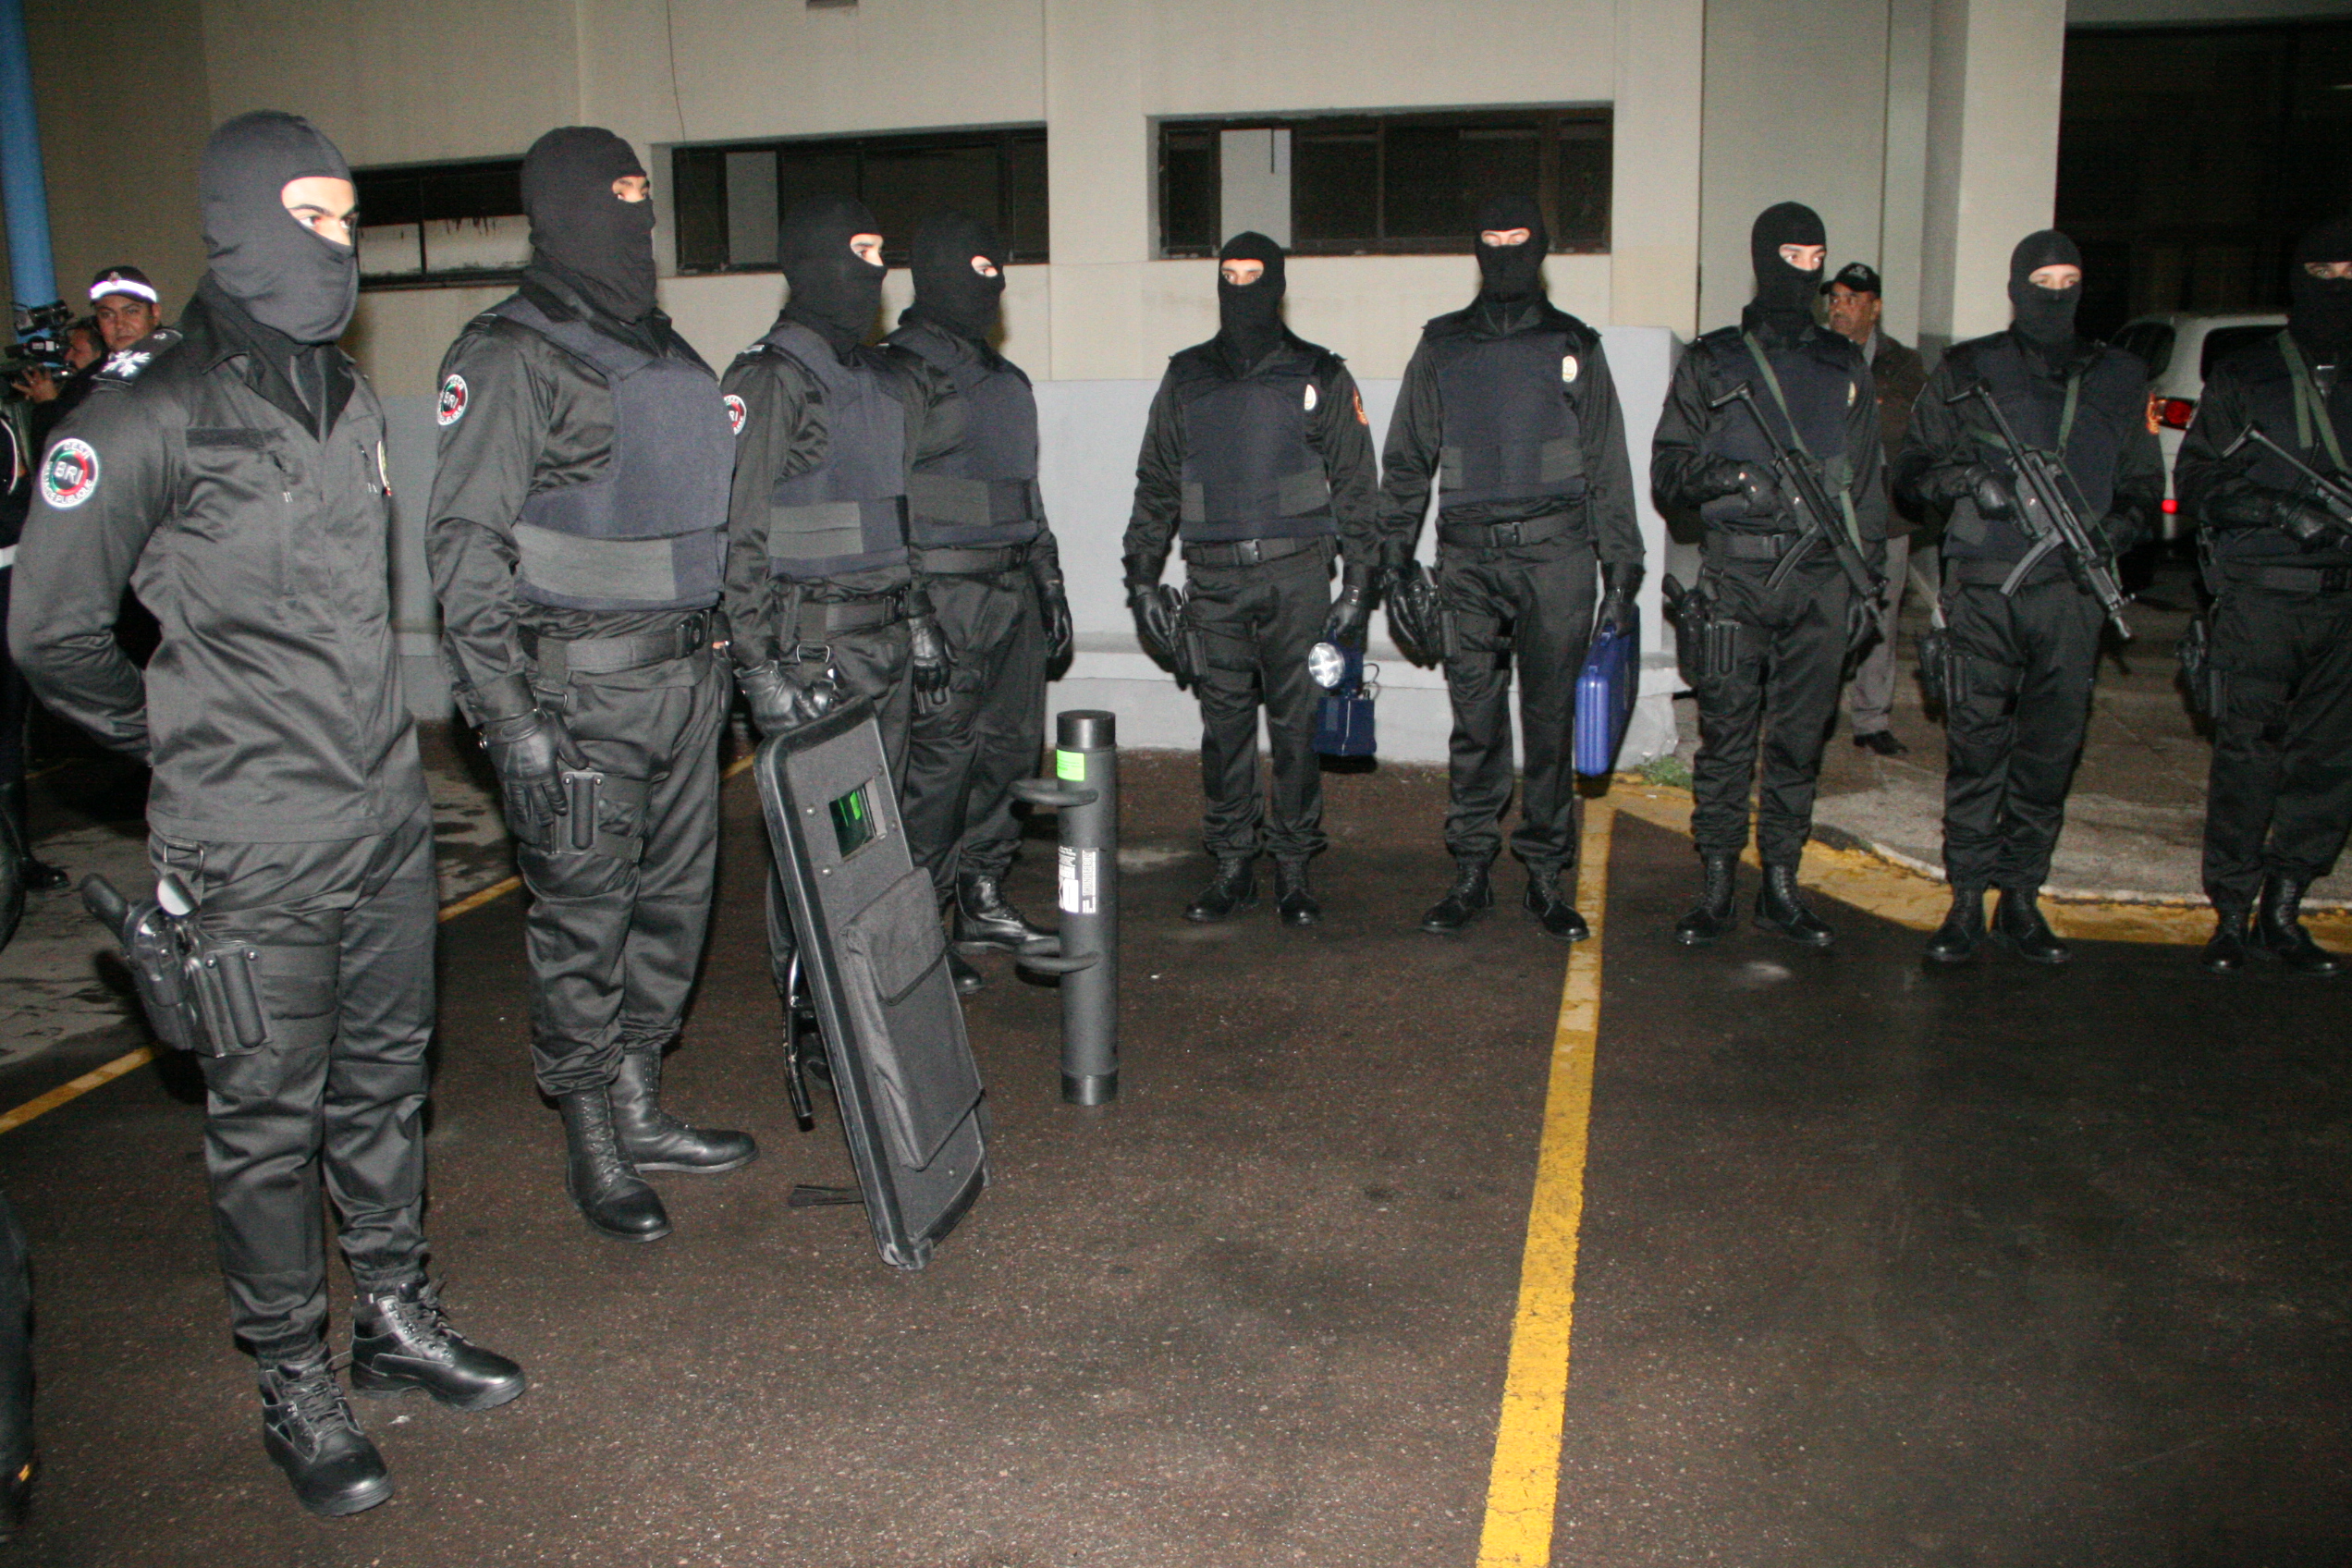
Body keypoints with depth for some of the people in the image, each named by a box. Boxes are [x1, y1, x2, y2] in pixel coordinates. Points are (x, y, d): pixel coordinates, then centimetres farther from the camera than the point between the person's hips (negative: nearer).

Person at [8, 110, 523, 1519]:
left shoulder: (350, 396, 11)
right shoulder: (152, 413, -12)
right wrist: (175, 734, 3)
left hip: (389, 816, 7)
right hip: (256, 847, -6)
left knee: (384, 1078, 17)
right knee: (269, 1115, 5)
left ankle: (399, 1316, 33)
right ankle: (297, 1386, 20)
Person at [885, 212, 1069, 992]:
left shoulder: (1005, 380, 20)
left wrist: (1049, 581, 24)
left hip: (1013, 589, 8)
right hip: (943, 592, -8)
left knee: (1011, 748, 11)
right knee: (937, 759, -6)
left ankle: (981, 899, 23)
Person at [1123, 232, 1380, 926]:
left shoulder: (1319, 376, 7)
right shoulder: (1186, 379, 14)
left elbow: (1356, 485, 6)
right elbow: (1155, 486, 17)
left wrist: (1359, 582, -2)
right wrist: (1142, 578, 10)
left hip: (1296, 575, -2)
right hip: (1213, 580, 2)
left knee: (1297, 723, -1)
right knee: (1223, 725, 3)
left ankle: (1294, 869, 10)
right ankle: (1233, 867, 13)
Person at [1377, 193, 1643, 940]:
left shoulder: (1574, 347, 10)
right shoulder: (1442, 348, 13)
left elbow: (1607, 466, 9)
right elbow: (1407, 462, 14)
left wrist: (1622, 569, 4)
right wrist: (1394, 557, 8)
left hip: (1555, 553, -1)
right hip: (1468, 556, 1)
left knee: (1550, 722, 2)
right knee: (1475, 725, 2)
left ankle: (1547, 877, 11)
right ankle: (1471, 872, 12)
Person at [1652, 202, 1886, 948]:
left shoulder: (1846, 368, 15)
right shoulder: (1712, 362, 8)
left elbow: (1868, 483, 17)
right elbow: (1667, 470, 5)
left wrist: (1866, 578, 11)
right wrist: (1728, 475, -14)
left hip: (1821, 579, 2)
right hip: (1737, 576, -2)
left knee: (1800, 739, 5)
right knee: (1725, 737, -2)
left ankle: (1781, 885, 15)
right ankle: (1715, 889, 7)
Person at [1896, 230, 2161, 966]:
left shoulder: (2119, 379, 14)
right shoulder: (1968, 370, 8)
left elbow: (2144, 483, 18)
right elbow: (1910, 468, 9)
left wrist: (2111, 531, -3)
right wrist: (1967, 477, -11)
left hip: (2072, 589, 2)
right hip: (1983, 587, -2)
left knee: (2052, 747, 4)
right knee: (1975, 742, -5)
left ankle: (2021, 895, 14)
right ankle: (1967, 898, 4)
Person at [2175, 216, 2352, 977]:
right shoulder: (2245, 378, 7)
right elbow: (2195, 481, 2)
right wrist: (2279, 511, -13)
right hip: (2260, 594, -3)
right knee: (2247, 757, -5)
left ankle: (2282, 910, 15)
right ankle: (2232, 913, 4)